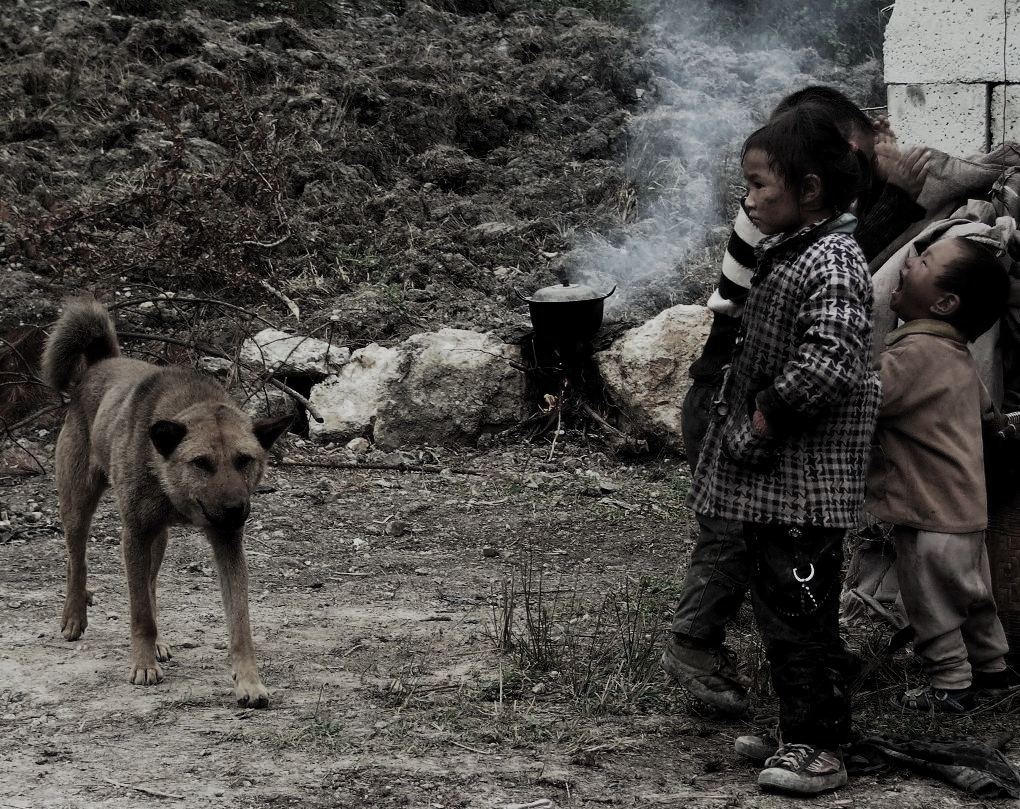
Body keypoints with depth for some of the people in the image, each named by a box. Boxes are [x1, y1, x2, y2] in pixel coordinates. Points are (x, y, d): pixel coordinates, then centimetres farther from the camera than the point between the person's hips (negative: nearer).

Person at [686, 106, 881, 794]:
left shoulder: (832, 264, -17)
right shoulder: (785, 255, 14)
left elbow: (828, 362, -31)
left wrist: (767, 417, -21)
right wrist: (741, 414, 15)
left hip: (804, 485, -10)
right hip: (770, 483, 10)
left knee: (799, 615, -4)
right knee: (781, 612, 16)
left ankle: (819, 750, 5)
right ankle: (803, 732, 27)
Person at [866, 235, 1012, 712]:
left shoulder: (916, 351, -22)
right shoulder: (959, 355, 8)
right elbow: (984, 408, 23)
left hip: (932, 516, -9)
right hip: (967, 509, 9)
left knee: (934, 608, 5)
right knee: (972, 596, 23)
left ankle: (950, 686, 15)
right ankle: (991, 665, 36)